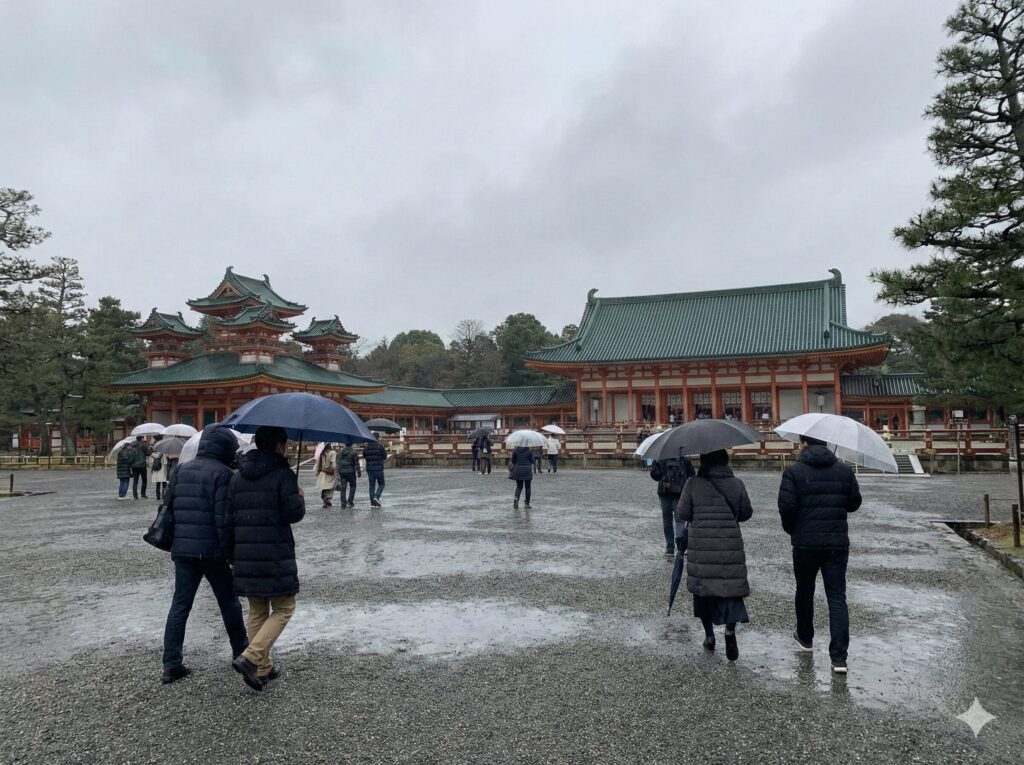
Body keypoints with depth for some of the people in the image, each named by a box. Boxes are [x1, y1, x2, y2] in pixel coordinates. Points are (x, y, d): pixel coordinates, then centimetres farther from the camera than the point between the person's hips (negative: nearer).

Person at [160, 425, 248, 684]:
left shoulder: (181, 469, 9)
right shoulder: (222, 473, -12)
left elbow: (167, 506, 11)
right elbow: (224, 518, -17)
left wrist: (175, 541, 19)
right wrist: (230, 553, -12)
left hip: (182, 549, 5)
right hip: (212, 550, -5)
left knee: (180, 604, 10)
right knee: (228, 602, 10)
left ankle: (171, 665, 10)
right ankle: (241, 653, 24)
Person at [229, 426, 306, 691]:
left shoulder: (238, 477, 10)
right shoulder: (283, 474, -10)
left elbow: (228, 515, 8)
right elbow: (293, 514, -14)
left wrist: (235, 550, 17)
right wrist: (300, 498, 7)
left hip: (245, 553, 7)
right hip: (276, 555, -6)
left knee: (257, 611, 17)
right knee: (283, 609, 6)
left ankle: (263, 668, 22)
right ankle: (250, 658, -9)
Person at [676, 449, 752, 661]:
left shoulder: (693, 484, -6)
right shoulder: (736, 484, 0)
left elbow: (681, 515, -4)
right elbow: (746, 514, 8)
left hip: (701, 549, 0)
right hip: (731, 548, 1)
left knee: (703, 588, 13)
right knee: (731, 588, 7)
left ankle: (709, 636, 23)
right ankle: (730, 629, -15)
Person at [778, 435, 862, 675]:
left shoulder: (794, 471, -10)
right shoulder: (844, 471, 2)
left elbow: (786, 506, -14)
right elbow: (854, 503, 10)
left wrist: (791, 529, 4)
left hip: (805, 543, -2)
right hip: (837, 543, 2)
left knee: (805, 591, 18)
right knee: (837, 597, 3)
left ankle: (805, 637, 36)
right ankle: (839, 657, -3)